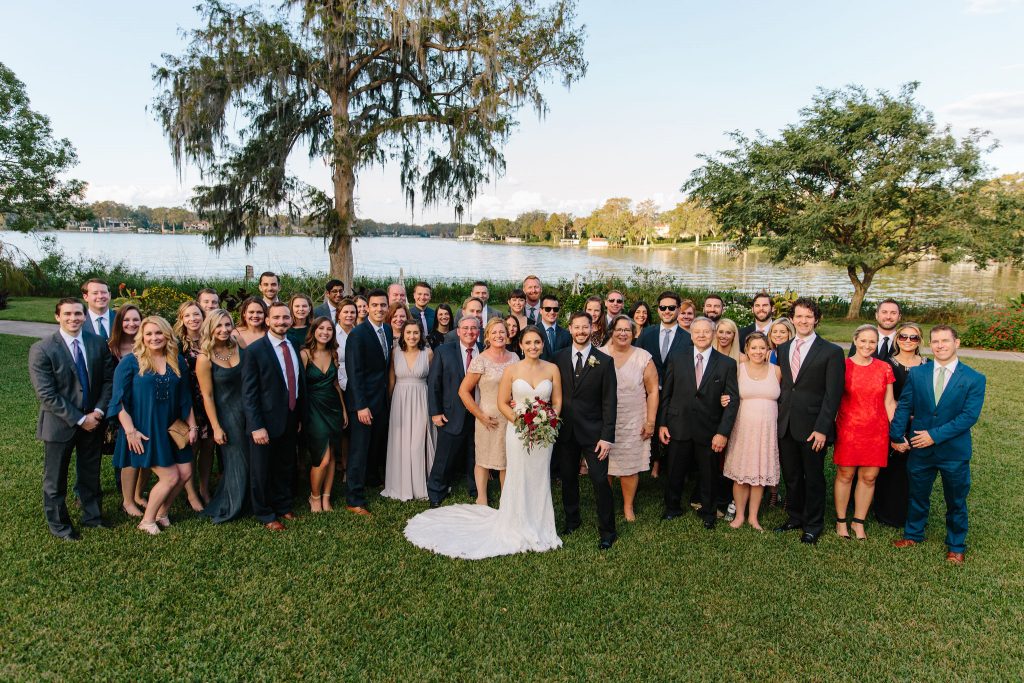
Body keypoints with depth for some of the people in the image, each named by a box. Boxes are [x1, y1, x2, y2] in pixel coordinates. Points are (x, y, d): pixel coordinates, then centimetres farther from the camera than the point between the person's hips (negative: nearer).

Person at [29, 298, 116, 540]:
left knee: (90, 473, 19)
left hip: (93, 420, 3)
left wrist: (98, 411, -12)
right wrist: (79, 419, -18)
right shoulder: (41, 349, -14)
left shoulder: (98, 343, -2)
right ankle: (59, 524, 32)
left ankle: (92, 515, 38)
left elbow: (108, 379, 0)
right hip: (59, 424, -3)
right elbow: (46, 394, -17)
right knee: (56, 478, 13)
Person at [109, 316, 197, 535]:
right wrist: (130, 431, -17)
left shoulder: (178, 361, 4)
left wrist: (192, 426, 8)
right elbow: (118, 400, -11)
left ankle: (161, 513, 27)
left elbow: (185, 398, 10)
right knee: (170, 477, -6)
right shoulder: (131, 362, -9)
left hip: (172, 428, 5)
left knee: (185, 473, 4)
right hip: (144, 431, -5)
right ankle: (147, 520, 17)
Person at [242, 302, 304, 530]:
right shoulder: (255, 350, -13)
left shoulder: (295, 347, 5)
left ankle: (283, 507, 37)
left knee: (286, 468, 19)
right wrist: (257, 426, -18)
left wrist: (299, 415, 9)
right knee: (262, 471, 10)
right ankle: (265, 514, 28)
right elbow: (249, 393, -15)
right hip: (267, 421, -5)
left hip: (291, 420, 6)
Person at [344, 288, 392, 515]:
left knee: (377, 444, 16)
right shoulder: (358, 334, -16)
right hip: (363, 401, -7)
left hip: (382, 399, 7)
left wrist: (387, 395, 7)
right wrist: (361, 406, -21)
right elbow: (354, 373, -18)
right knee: (359, 450, -1)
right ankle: (354, 500, 8)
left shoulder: (388, 330, 7)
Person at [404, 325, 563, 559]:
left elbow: (557, 402, 5)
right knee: (518, 479, 4)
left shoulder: (552, 369, 1)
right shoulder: (512, 370, -4)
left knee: (540, 479, 11)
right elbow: (503, 402, -2)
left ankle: (539, 528, 28)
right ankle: (518, 529, 22)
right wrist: (519, 422, -14)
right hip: (518, 431, -2)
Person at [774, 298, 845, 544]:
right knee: (790, 476, 14)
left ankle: (813, 525, 25)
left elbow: (833, 394, -9)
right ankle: (795, 517, 33)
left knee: (813, 478, 9)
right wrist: (779, 417, 3)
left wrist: (822, 428, -15)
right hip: (786, 425, 4)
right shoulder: (782, 349, 9)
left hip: (812, 428, -4)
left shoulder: (831, 352, -5)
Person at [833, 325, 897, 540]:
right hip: (848, 429, -2)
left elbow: (889, 403, 7)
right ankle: (841, 520, 21)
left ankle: (858, 521, 24)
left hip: (877, 431, 2)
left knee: (869, 477, 8)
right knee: (845, 475, 5)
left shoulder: (884, 369, 3)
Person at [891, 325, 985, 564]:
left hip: (954, 452, -2)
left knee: (956, 501, 14)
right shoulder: (916, 373, 0)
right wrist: (897, 436, -6)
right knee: (917, 495, 17)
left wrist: (935, 435, -19)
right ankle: (913, 534, 36)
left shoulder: (974, 378, -8)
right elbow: (904, 407, 1)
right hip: (919, 448, 2)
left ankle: (956, 545, 32)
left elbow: (970, 415, -15)